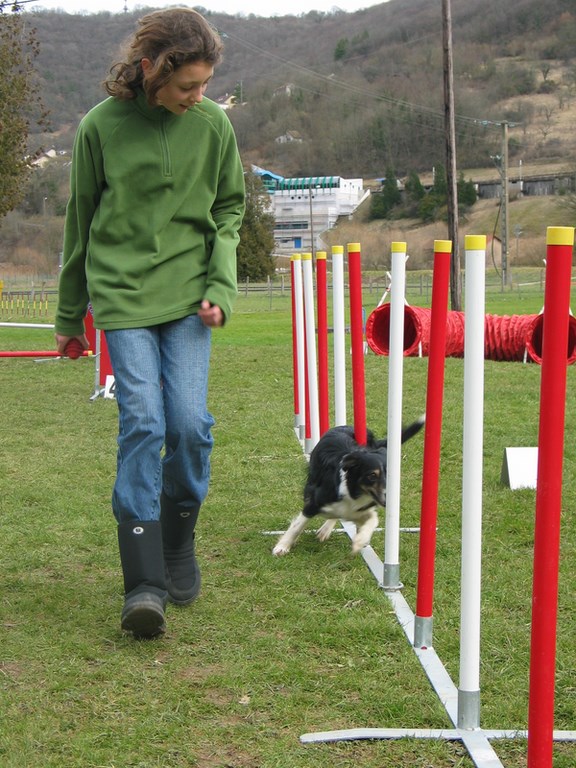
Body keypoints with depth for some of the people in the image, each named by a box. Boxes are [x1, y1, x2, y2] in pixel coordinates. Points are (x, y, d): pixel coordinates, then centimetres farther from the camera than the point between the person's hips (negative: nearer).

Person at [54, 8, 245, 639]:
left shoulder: (212, 124, 0)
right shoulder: (100, 126, -4)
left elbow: (229, 209, 12)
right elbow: (80, 224, 7)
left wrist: (220, 287, -2)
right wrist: (70, 315, 14)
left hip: (188, 296, 2)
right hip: (122, 297, -1)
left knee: (189, 423, -7)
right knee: (142, 422, -12)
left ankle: (178, 540, 20)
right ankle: (144, 582, -10)